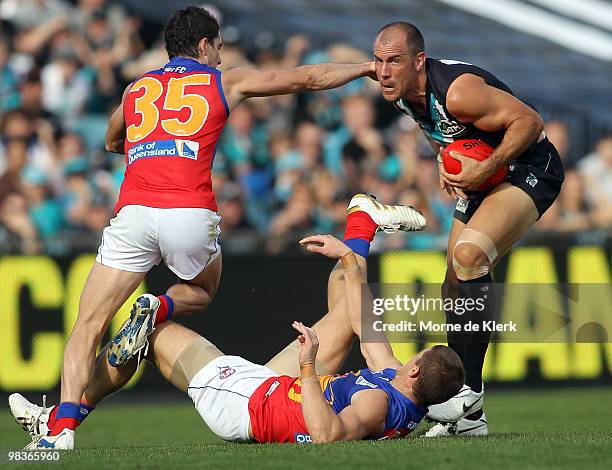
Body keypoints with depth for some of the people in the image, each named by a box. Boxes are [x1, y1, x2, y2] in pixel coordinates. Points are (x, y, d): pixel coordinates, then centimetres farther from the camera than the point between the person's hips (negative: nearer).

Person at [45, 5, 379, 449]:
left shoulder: (136, 89, 25)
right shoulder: (225, 82, 18)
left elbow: (112, 142, 45)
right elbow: (307, 78, 26)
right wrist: (368, 67, 39)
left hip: (133, 211, 1)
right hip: (191, 214, -1)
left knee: (88, 327, 1)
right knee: (201, 292, 30)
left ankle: (63, 428, -19)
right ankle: (157, 309, -3)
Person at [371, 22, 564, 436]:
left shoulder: (457, 90, -30)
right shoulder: (401, 94, -4)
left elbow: (529, 121, -27)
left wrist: (487, 169, -28)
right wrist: (448, 164, 1)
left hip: (528, 169, -10)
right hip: (483, 177, 10)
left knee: (469, 254, -30)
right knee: (456, 289, 5)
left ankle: (470, 391, -27)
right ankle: (469, 417, 13)